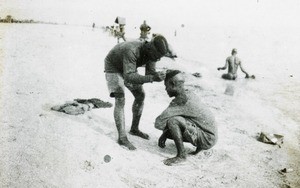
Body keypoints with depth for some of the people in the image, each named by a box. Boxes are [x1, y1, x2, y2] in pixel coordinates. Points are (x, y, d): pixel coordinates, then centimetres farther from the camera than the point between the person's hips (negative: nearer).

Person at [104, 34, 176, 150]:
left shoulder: (151, 52, -21)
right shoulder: (131, 51, -44)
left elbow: (150, 73, -15)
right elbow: (129, 77, -52)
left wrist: (158, 76, -38)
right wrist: (152, 78, -60)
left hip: (128, 68, 7)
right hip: (113, 67, -7)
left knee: (140, 96, 6)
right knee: (120, 100, -20)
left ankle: (134, 128, 22)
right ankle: (122, 138, -15)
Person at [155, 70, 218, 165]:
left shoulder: (181, 99, -22)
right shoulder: (188, 94, 7)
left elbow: (159, 123, -23)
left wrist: (165, 130, -1)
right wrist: (164, 135, 7)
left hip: (207, 139, -9)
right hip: (210, 137, 9)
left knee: (173, 121, -23)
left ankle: (181, 155, -10)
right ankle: (200, 147, 16)